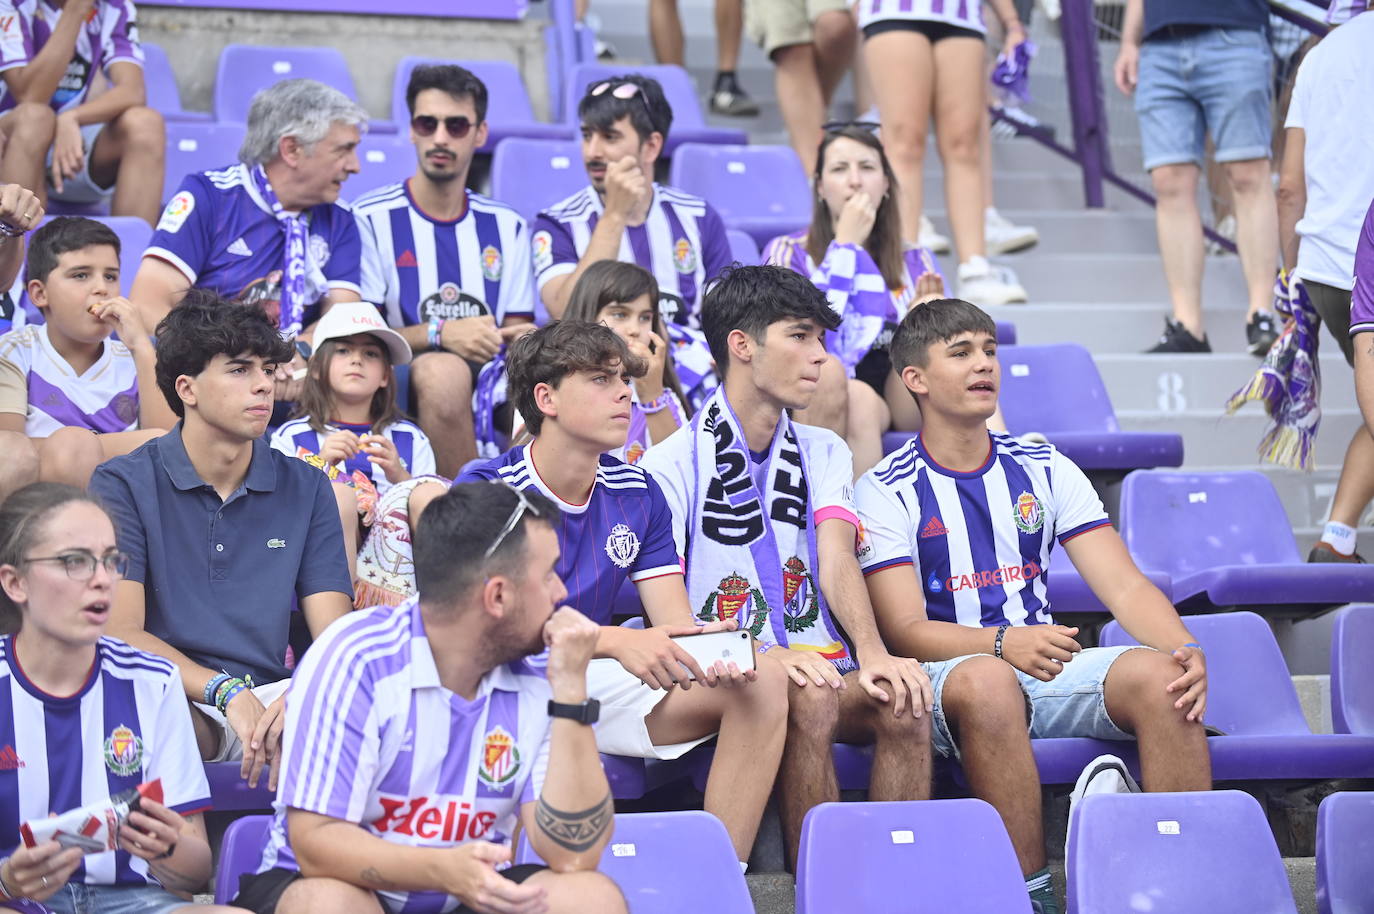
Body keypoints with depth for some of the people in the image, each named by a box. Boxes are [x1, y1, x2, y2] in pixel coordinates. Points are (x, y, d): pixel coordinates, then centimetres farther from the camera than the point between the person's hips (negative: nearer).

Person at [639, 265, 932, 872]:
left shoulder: (825, 454, 17)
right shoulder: (670, 466, 1)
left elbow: (837, 561, -1)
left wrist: (871, 651, -22)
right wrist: (763, 656, -26)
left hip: (822, 667, 4)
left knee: (904, 699, -28)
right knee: (807, 698, -35)